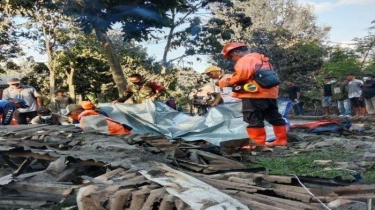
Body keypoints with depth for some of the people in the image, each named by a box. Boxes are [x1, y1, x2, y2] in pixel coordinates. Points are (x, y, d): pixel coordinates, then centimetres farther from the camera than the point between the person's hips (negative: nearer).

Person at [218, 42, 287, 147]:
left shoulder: (245, 59, -5)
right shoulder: (262, 59, 26)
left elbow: (242, 74, -18)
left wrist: (227, 82, -4)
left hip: (254, 94, -10)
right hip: (269, 93, 10)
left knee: (253, 119, -6)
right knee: (275, 117, 13)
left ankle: (258, 143, -6)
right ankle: (281, 140, 20)